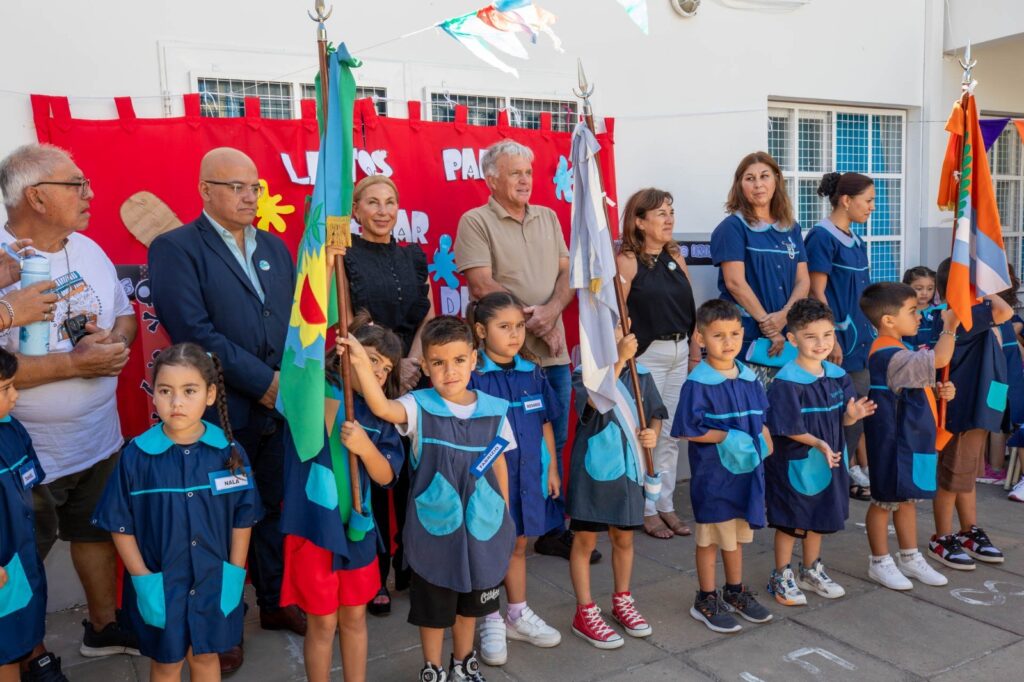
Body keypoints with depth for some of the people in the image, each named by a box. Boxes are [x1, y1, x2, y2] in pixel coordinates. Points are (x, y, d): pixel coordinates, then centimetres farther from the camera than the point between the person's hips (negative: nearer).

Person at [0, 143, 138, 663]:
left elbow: (125, 313, 12)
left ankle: (103, 625, 43)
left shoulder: (89, 250, 3)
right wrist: (73, 364, -24)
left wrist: (116, 340, -10)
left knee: (98, 531, 22)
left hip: (100, 439, 7)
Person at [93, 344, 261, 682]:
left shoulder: (229, 453, -11)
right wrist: (143, 579, -9)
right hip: (159, 587, -1)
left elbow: (243, 520, -4)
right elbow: (121, 525, -7)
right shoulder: (137, 455, -15)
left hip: (215, 584, 1)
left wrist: (235, 575, -6)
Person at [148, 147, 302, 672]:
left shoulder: (275, 247, 14)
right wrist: (265, 382, -17)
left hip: (279, 407, 6)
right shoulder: (175, 249, -7)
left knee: (274, 509, 16)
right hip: (222, 413, -5)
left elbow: (295, 320, 12)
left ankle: (275, 602, 34)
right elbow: (194, 331, -17)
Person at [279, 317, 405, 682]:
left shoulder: (378, 415, 4)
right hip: (314, 527, -5)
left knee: (354, 617, 19)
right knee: (323, 623, 10)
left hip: (357, 528, 5)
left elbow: (386, 476, -1)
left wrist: (365, 447, -20)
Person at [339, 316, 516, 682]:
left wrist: (505, 513, 12)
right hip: (434, 527, -3)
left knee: (470, 602, 23)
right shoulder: (419, 407, -14)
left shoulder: (494, 409, -5)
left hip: (482, 526, 3)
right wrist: (361, 362, -48)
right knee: (433, 607, 14)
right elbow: (382, 407, -35)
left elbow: (498, 463, 6)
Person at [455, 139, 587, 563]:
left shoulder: (547, 218, 15)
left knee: (554, 445, 13)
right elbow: (482, 286, -12)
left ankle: (553, 530, 26)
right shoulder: (476, 222, -4)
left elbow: (567, 273, 10)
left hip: (553, 352, 6)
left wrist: (551, 311, -10)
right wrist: (531, 322, -13)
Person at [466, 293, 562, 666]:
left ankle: (518, 615, 37)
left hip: (526, 476, 5)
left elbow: (545, 424, 9)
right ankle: (491, 622, 27)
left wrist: (551, 469, 9)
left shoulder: (532, 373, 2)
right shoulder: (472, 376, -15)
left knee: (518, 545, 20)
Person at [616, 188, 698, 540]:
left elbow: (689, 307, 13)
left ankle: (666, 504, 22)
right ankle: (647, 509, 14)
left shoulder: (675, 256, 11)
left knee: (671, 433, 11)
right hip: (646, 354, -6)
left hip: (680, 352, 6)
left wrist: (695, 351, 11)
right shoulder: (627, 260, -8)